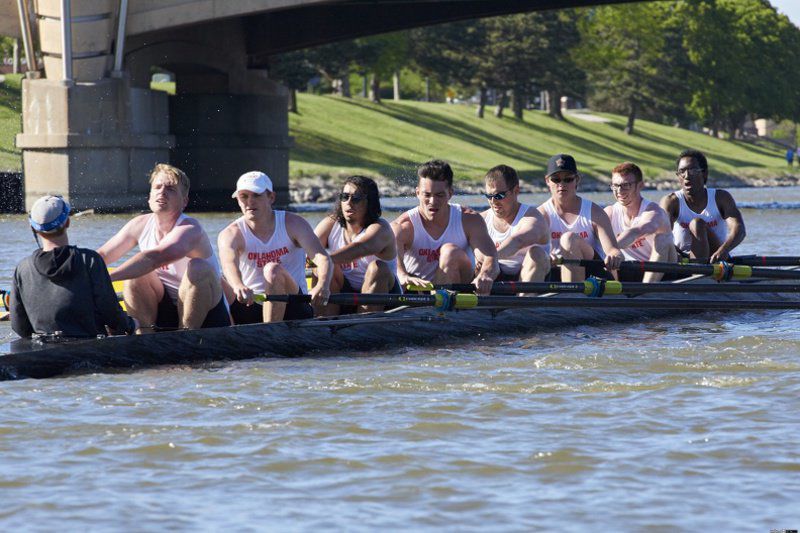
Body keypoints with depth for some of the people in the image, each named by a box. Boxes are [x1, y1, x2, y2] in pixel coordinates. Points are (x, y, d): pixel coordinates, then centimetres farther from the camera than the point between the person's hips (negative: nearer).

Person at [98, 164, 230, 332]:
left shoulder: (189, 229, -25)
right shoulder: (140, 225, -2)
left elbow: (155, 258, -43)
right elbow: (102, 255, 0)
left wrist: (105, 277, -50)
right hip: (165, 309, 5)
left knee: (198, 267, -32)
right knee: (135, 274, -17)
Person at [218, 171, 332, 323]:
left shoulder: (293, 224, -2)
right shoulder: (231, 234, -4)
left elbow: (323, 258, -17)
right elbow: (229, 263, -27)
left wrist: (322, 286, -41)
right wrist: (239, 287, -53)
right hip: (250, 307, 1)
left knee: (274, 271, -30)